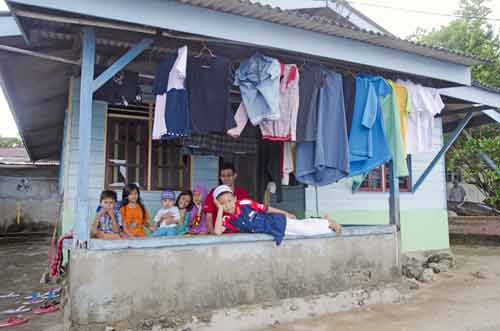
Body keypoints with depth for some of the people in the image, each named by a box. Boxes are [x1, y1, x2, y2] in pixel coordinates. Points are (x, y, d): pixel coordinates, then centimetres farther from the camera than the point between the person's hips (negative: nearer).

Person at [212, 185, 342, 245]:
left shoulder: (245, 204, -17)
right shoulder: (227, 220, -11)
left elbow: (267, 209, -7)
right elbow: (217, 231, -30)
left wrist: (286, 214, 2)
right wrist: (220, 209, -28)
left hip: (278, 221, -3)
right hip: (273, 232, 3)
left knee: (307, 228, -2)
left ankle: (328, 222, 27)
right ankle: (325, 223, 34)